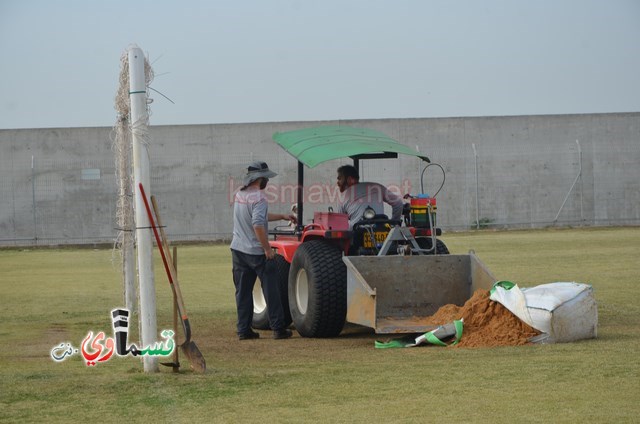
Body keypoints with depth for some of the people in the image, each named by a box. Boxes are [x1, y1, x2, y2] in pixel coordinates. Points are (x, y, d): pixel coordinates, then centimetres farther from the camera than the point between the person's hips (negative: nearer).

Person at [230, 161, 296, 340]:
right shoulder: (258, 197, -17)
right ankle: (278, 328, 4)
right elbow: (258, 224, -28)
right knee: (271, 290, 2)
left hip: (238, 250, 8)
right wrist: (267, 248, -20)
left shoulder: (239, 195, 11)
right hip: (256, 252, -8)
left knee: (243, 291, 9)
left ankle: (244, 329, 9)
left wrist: (282, 216, 28)